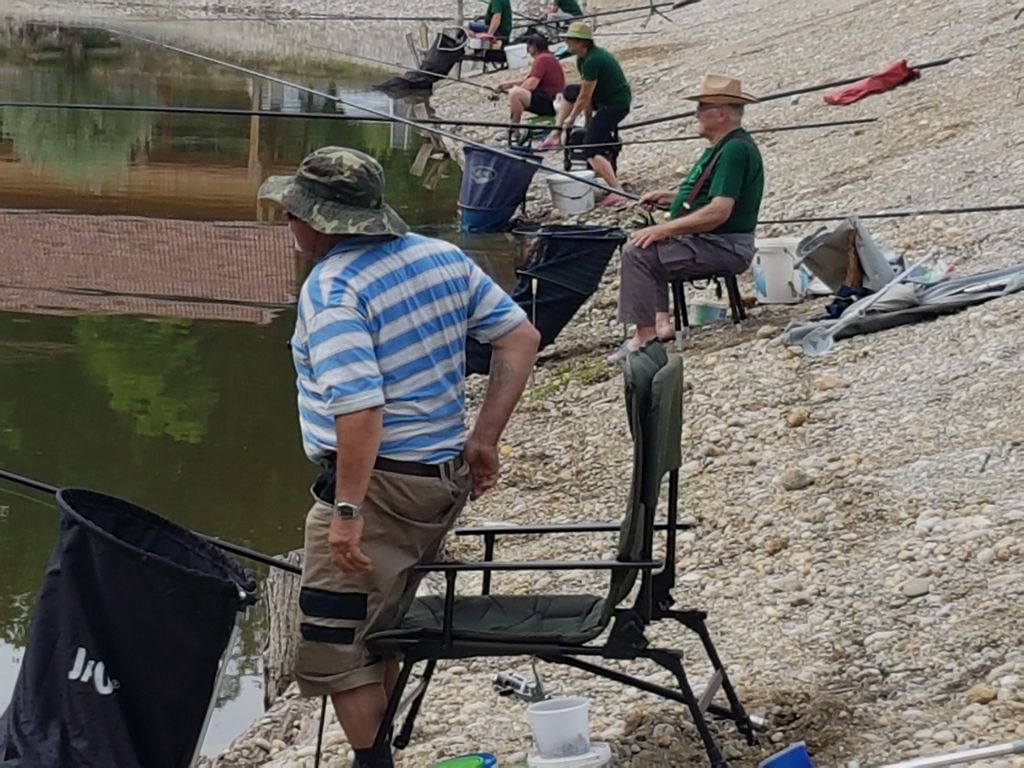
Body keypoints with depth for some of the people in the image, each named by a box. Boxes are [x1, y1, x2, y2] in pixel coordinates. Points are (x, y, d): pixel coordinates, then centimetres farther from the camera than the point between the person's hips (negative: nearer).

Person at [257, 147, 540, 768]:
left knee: (333, 646, 2)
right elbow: (521, 339, 8)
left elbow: (359, 408, -28)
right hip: (447, 479, 9)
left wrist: (347, 512, -24)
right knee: (381, 631, 21)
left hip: (378, 484, -9)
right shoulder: (444, 258, 6)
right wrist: (484, 438, 10)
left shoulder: (331, 288, -18)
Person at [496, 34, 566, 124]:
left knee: (515, 94, -29)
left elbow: (531, 85, -21)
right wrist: (507, 83, 18)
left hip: (548, 103, -12)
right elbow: (529, 79, 24)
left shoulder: (542, 59, -15)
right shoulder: (546, 57, 19)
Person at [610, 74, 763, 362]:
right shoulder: (722, 146, 15)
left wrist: (663, 229, -23)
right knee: (646, 248, 21)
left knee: (637, 253, -19)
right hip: (711, 241, 11)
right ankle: (660, 321, 8)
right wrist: (668, 196, 13)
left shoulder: (736, 150, -20)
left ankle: (645, 335, -18)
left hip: (725, 247, -11)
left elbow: (718, 211, -27)